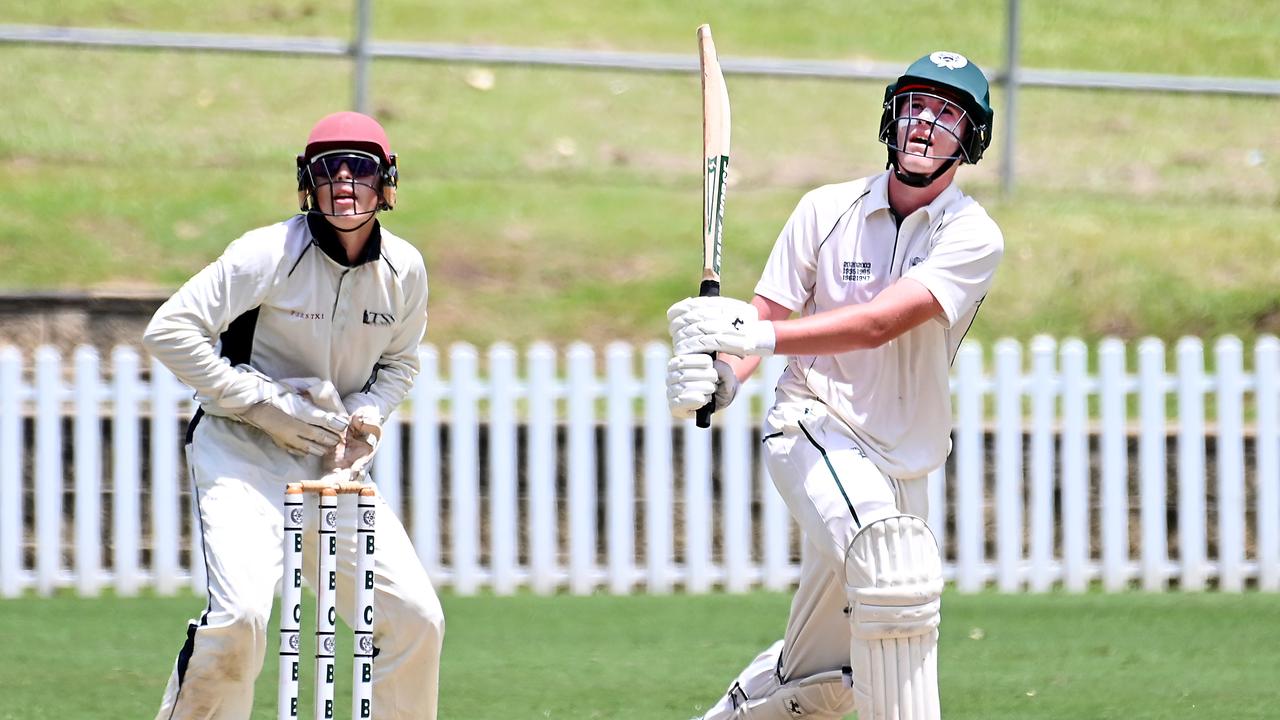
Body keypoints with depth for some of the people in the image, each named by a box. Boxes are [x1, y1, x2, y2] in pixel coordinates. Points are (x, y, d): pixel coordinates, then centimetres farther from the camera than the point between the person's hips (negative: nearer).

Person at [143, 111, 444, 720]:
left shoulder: (405, 270, 1)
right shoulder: (269, 255, -16)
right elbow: (169, 331, -17)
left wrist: (362, 420, -1)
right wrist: (265, 404, -18)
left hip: (334, 462, 5)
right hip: (240, 453, -5)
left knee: (416, 617, -2)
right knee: (240, 614, -26)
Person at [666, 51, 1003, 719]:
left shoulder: (973, 237, -7)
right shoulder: (827, 210, 0)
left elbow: (878, 324, -22)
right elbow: (763, 316, -1)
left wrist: (757, 333, -33)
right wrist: (720, 374, -24)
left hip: (901, 461, 2)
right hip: (814, 429, -2)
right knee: (894, 562, -32)